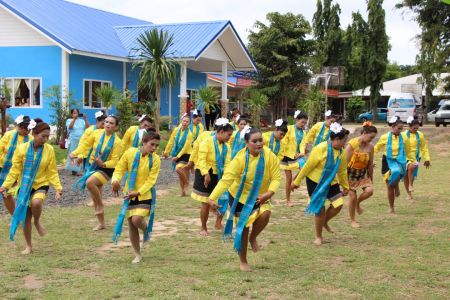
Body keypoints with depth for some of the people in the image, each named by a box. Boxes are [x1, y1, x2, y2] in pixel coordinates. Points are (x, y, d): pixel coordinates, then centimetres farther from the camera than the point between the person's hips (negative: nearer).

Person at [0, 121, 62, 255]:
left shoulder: (49, 150, -7)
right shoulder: (22, 148, -9)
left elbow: (52, 172, -3)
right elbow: (15, 170, -3)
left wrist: (58, 187, -14)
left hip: (41, 185, -1)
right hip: (24, 186, 1)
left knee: (36, 203, -34)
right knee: (25, 217, 5)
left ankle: (37, 222, 0)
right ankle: (28, 245, 25)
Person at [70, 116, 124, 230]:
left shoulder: (117, 142, -16)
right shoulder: (97, 133, -6)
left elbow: (114, 161, -17)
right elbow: (86, 144, 6)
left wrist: (103, 164, -32)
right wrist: (76, 153, -5)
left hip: (106, 169, -5)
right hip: (93, 166, 5)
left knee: (90, 182, -33)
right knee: (95, 198, 11)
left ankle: (100, 204, -9)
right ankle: (101, 223, 27)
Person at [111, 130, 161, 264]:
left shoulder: (155, 159, -12)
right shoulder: (130, 152, -9)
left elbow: (151, 180, -13)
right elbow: (120, 168, -2)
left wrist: (138, 192, -24)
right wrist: (116, 180, -22)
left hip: (145, 195, -2)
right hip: (129, 194, 2)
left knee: (136, 220, -22)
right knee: (131, 225, 6)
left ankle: (147, 230, 14)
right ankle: (137, 254, 22)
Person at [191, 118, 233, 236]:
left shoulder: (226, 147, 4)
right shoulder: (207, 142, -14)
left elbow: (227, 163, -2)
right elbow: (202, 160, -21)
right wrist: (206, 174, -29)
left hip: (218, 176, 5)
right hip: (205, 175, -5)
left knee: (224, 199, -4)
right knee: (206, 204, 1)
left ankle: (218, 223, 17)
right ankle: (203, 228, 18)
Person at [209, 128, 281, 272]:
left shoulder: (270, 156, -18)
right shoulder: (240, 159, -25)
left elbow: (276, 177, -14)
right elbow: (226, 179, -29)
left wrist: (269, 193, -32)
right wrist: (213, 198, -38)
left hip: (260, 196, 2)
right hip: (240, 196, -2)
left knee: (265, 214, -26)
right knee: (243, 228, 2)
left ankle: (253, 238, 6)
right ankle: (243, 261, 25)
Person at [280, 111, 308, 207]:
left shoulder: (304, 132, 5)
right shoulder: (289, 129, -9)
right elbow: (284, 142, -11)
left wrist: (302, 153, -15)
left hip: (298, 156, 4)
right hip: (287, 156, -4)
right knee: (289, 178, 2)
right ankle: (288, 200, 16)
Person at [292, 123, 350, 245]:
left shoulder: (341, 152, -3)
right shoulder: (320, 149, -23)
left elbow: (342, 171, 11)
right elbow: (308, 166, -17)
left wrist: (345, 187, 18)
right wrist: (297, 182, -11)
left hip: (331, 182, 6)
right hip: (315, 182, -6)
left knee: (338, 204, -6)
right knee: (320, 209, -5)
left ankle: (325, 222, 25)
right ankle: (318, 237, 16)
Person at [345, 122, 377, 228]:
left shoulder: (370, 147, -5)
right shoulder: (352, 144, -19)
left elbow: (370, 164, 5)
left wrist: (371, 179, 11)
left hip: (363, 173, 4)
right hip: (351, 173, -4)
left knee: (369, 190, -18)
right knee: (353, 197, -2)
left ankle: (358, 203, 14)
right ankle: (352, 221, 17)